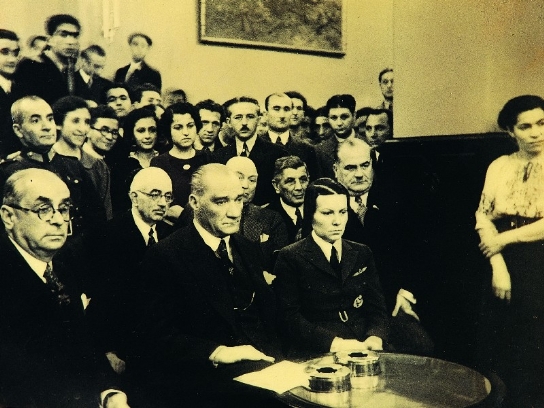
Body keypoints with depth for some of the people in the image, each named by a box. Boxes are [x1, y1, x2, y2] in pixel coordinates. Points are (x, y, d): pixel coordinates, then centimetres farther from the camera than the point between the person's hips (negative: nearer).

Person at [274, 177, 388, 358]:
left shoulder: (362, 254, 15)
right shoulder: (290, 257, 1)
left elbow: (377, 307, 10)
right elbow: (290, 317, -6)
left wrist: (374, 339, -11)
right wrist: (336, 344, -18)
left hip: (364, 348, 4)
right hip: (315, 354, -4)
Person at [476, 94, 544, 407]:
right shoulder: (499, 167, 8)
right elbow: (484, 217, 1)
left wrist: (505, 238, -8)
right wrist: (498, 266, -9)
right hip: (505, 267, 3)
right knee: (499, 351, 9)